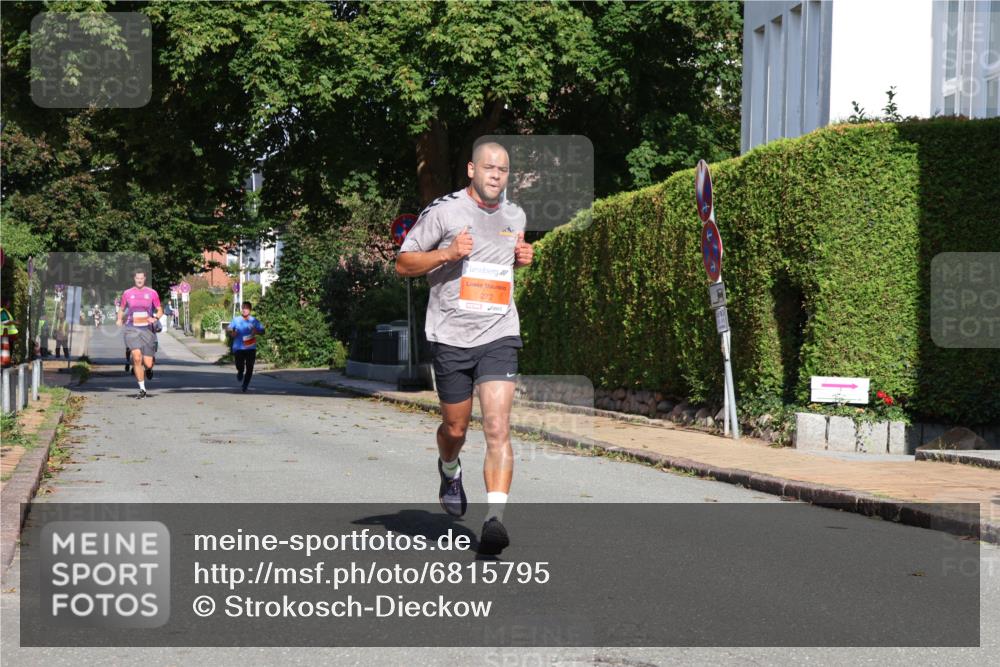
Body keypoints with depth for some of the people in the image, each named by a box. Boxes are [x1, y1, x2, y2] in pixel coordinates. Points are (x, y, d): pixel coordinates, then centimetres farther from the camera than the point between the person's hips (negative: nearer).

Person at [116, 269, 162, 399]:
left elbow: (160, 310, 10)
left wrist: (155, 318, -11)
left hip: (147, 330, 0)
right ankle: (142, 389, -9)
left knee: (148, 363, -3)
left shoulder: (152, 293, 5)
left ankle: (148, 368, 39)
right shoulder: (127, 293, 8)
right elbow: (121, 309, 20)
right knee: (137, 357, -20)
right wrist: (120, 319, 1)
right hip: (132, 330, 0)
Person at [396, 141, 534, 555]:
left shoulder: (515, 216, 11)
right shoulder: (444, 211, -4)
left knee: (498, 429, -14)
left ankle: (494, 519, -19)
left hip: (499, 335, 2)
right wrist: (447, 253, -17)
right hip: (451, 336, -2)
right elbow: (403, 264, -1)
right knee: (455, 428, 12)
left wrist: (522, 258, 7)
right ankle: (449, 472, 47)